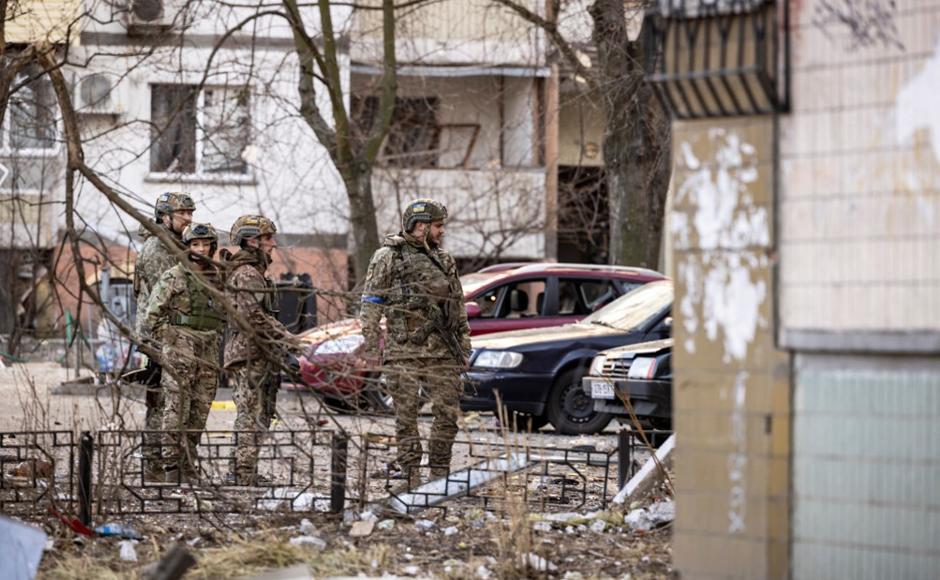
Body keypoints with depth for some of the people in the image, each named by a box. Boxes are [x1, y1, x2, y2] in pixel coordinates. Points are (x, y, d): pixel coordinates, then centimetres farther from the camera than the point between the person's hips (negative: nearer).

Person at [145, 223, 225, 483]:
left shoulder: (219, 279, 15)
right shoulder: (173, 277, -1)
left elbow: (225, 317, 24)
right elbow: (153, 314, -3)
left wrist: (216, 345, 14)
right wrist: (171, 340, -7)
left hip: (208, 355, 5)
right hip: (180, 353, -5)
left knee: (199, 413, 7)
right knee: (176, 410, -9)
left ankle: (188, 466, 13)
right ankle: (171, 465, -9)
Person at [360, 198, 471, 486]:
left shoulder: (444, 260, 15)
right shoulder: (388, 257, 0)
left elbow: (459, 307, 20)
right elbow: (371, 305, -1)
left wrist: (464, 347, 16)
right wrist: (371, 348, -7)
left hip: (443, 354, 4)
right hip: (404, 352, -4)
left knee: (448, 413, 2)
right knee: (406, 415, -1)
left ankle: (440, 473, 12)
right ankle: (410, 471, 6)